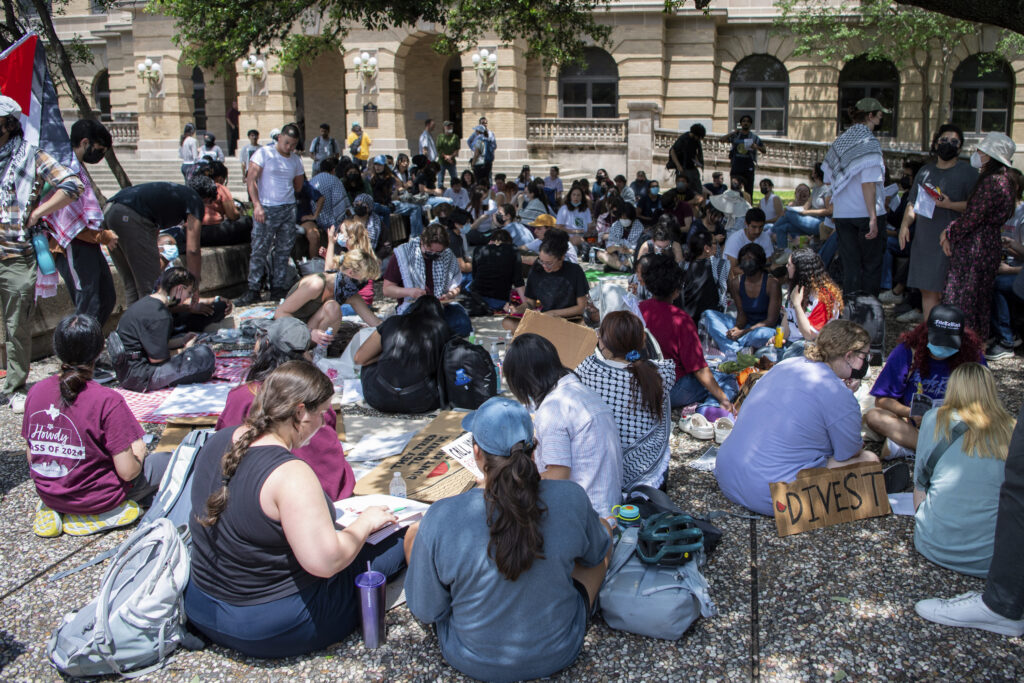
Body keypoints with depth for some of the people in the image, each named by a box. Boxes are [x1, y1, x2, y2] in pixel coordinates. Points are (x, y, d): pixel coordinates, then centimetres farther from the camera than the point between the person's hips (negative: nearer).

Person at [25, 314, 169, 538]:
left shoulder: (36, 391, -8)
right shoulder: (108, 401, -24)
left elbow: (32, 457, 3)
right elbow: (127, 472, -21)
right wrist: (139, 454, 1)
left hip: (49, 494, 5)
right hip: (97, 497, -5)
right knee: (168, 459, 14)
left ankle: (57, 510, 8)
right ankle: (106, 512, 1)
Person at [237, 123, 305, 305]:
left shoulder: (295, 159, 13)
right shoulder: (264, 153, -3)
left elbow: (298, 186, 23)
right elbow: (251, 180, -10)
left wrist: (284, 193, 10)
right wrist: (257, 205, -17)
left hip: (288, 209, 5)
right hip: (266, 209, -5)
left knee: (283, 251, 7)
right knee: (259, 250, -6)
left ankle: (278, 289, 15)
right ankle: (253, 291, -1)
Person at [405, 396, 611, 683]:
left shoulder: (441, 520, -27)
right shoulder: (571, 499, -23)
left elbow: (425, 611, -13)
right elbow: (597, 554, 0)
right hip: (558, 654, 1)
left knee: (413, 536, 14)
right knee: (602, 547, 24)